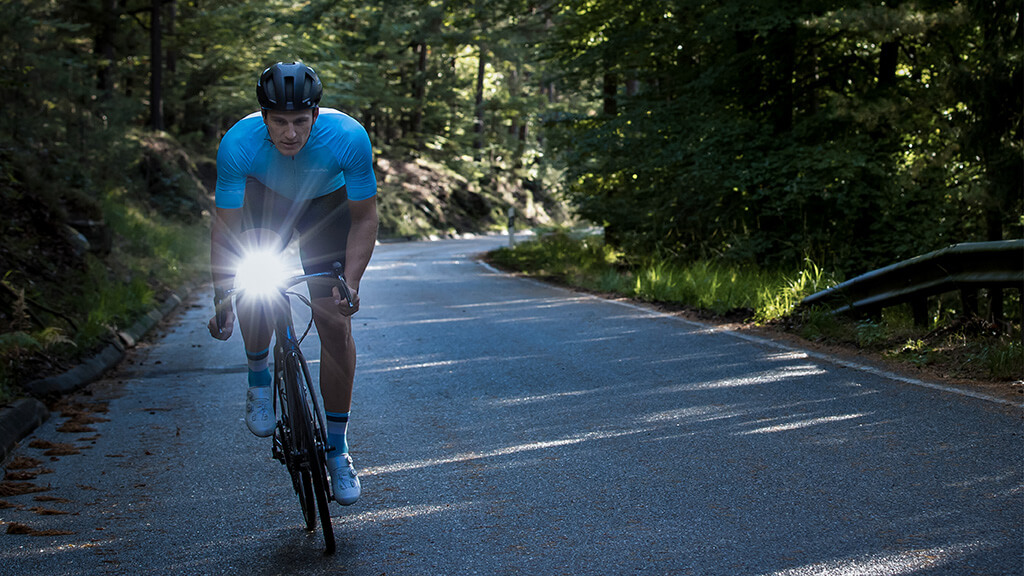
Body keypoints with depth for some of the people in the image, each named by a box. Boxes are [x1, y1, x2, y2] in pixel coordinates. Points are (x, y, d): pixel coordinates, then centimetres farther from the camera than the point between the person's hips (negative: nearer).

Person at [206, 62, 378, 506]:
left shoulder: (348, 138, -37)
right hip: (264, 198, 1)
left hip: (327, 203, 0)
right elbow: (225, 227, -25)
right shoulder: (238, 143, -35)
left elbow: (364, 219, -23)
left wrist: (350, 285, -32)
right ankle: (259, 382, 3)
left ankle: (337, 448, 3)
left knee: (335, 323, -10)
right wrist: (222, 301, -30)